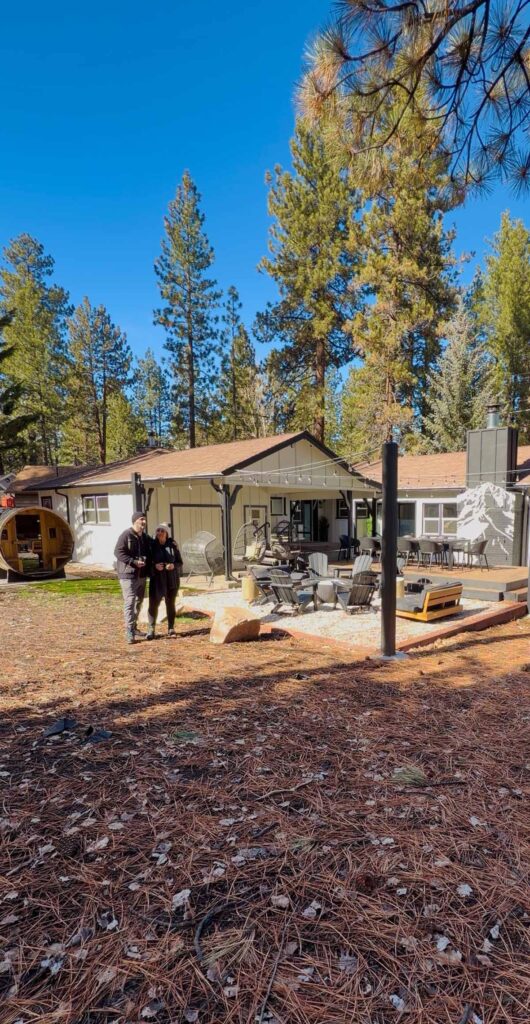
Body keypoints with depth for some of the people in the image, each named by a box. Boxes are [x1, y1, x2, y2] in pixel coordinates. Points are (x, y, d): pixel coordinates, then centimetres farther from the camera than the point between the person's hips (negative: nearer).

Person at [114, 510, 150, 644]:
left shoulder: (145, 537, 13)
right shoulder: (126, 535, -10)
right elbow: (118, 552, -16)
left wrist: (146, 561, 2)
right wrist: (134, 562, -23)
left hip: (142, 574, 8)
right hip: (128, 574, -8)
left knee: (138, 602, 15)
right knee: (129, 602, -11)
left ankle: (134, 627, 29)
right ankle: (129, 632, -9)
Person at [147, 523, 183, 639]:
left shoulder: (172, 545, -1)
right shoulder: (152, 545, -3)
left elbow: (180, 562, 4)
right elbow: (147, 562, 2)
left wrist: (173, 565, -16)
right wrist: (154, 566, -17)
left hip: (172, 579, 2)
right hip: (156, 579, -1)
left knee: (170, 604, 11)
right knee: (153, 603, -7)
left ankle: (171, 629, 22)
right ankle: (151, 630, 3)